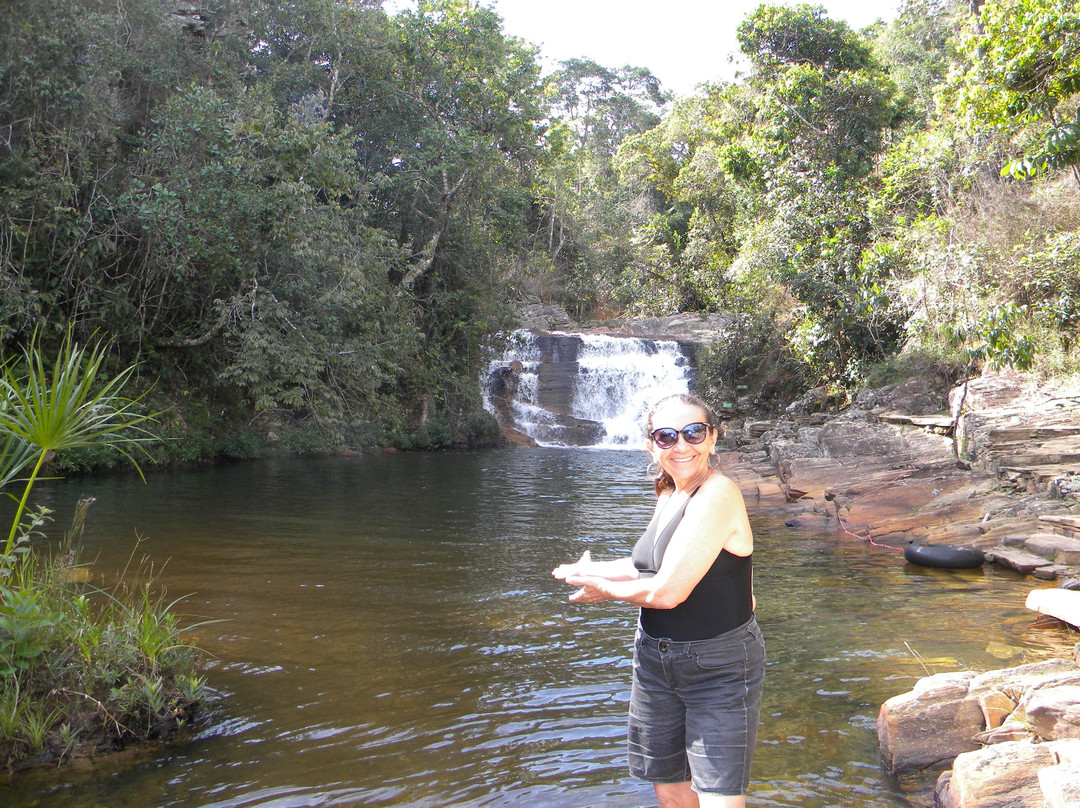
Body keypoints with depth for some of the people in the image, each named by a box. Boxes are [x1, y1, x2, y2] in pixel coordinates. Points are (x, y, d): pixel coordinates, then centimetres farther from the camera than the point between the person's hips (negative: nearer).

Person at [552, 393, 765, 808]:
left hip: (719, 669, -8)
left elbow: (668, 591, -25)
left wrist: (605, 589, -8)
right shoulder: (669, 494, 6)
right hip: (655, 661, 8)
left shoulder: (718, 493, -22)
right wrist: (591, 570, 11)